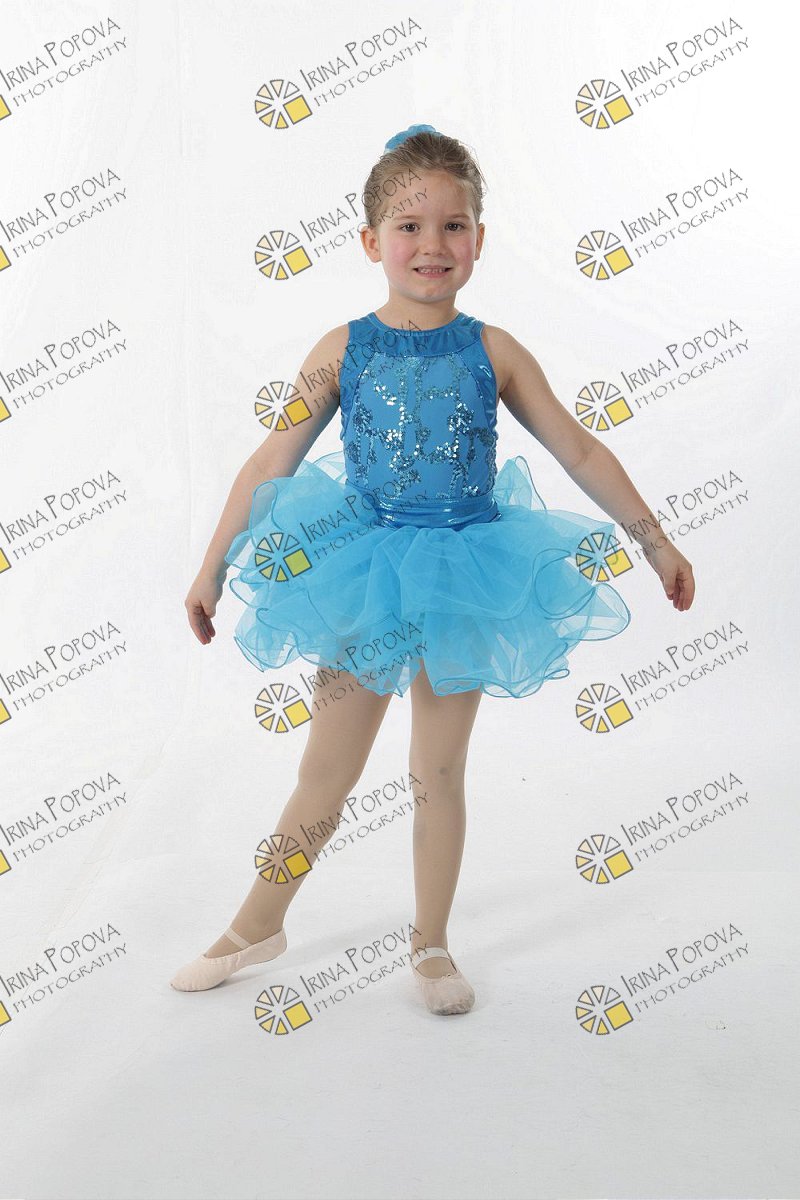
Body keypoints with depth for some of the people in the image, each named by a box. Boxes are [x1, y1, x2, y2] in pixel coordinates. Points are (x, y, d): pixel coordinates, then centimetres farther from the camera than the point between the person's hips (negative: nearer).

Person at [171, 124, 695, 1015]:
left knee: (439, 772, 10)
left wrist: (655, 541, 5)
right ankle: (257, 926, 30)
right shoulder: (343, 349, -4)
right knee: (327, 770, 9)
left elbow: (580, 452, 4)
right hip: (364, 574, 0)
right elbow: (268, 464, 0)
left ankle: (430, 944, 29)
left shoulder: (492, 352, -3)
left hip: (462, 578, 0)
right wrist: (212, 567, 2)